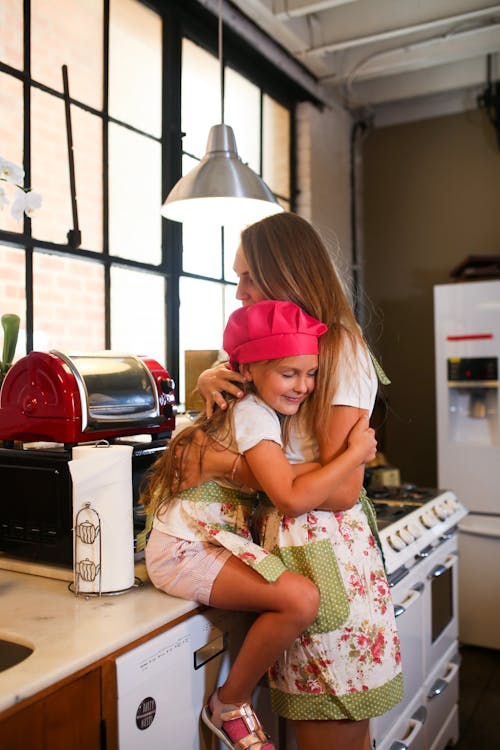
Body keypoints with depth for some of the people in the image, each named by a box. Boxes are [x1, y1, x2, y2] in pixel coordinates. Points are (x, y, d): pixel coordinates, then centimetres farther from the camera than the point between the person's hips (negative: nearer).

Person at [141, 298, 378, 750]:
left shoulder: (264, 411, 12)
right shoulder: (253, 414, -18)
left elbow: (286, 480, 14)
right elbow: (292, 498, -26)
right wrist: (355, 453, -18)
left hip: (214, 539, 10)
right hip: (185, 549, -10)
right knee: (301, 598, -23)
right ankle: (230, 706, -2)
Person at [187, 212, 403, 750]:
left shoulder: (339, 349, -12)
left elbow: (341, 489, -19)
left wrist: (225, 464, -19)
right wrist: (211, 378, -2)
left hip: (324, 555, -7)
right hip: (282, 540, 7)